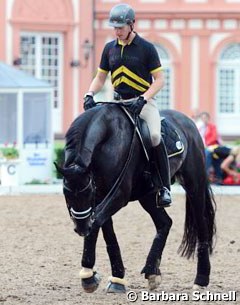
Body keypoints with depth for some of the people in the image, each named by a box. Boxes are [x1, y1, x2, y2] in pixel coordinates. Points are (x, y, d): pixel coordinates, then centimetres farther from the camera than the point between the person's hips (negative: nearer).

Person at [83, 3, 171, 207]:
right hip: (118, 102, 5)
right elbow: (100, 77, 17)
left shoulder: (146, 48, -4)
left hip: (143, 101, -5)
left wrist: (143, 99, -20)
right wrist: (90, 95, -3)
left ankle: (164, 187, -19)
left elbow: (159, 79, -6)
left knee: (155, 136, -28)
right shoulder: (110, 49, 10)